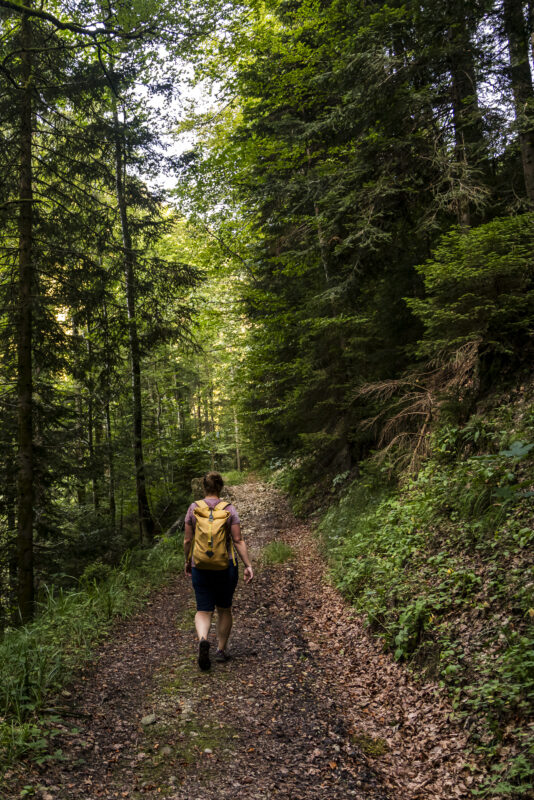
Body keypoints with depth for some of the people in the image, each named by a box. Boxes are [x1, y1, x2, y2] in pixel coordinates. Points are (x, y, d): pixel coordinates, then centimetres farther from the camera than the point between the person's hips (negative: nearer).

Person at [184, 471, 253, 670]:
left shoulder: (193, 508, -4)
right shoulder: (229, 510, -7)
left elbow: (187, 540, 0)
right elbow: (238, 540, -10)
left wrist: (188, 561, 14)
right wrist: (248, 565, -6)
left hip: (200, 567, 0)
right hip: (226, 566, 0)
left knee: (203, 610, 7)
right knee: (224, 608, 18)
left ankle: (203, 639, -21)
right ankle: (221, 650, 24)